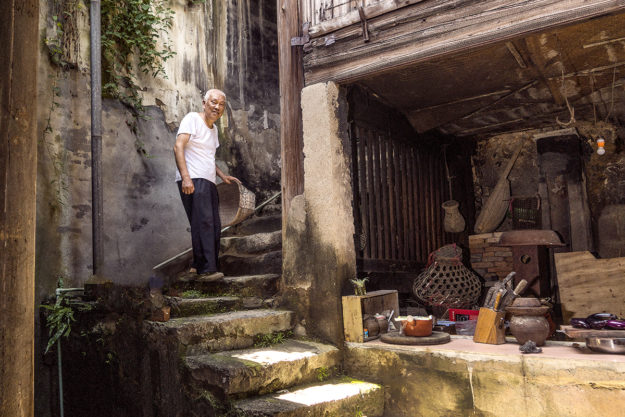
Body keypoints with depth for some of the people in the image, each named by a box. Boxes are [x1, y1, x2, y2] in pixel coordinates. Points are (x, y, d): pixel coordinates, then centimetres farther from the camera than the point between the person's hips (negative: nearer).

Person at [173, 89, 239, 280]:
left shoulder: (213, 128, 23)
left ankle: (197, 266, 16)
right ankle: (207, 268, -19)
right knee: (203, 222, -19)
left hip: (208, 182, 9)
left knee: (214, 227, 7)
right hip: (192, 181, -9)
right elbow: (178, 147, -15)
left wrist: (222, 175, 17)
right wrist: (185, 177, -27)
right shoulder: (192, 118, -3)